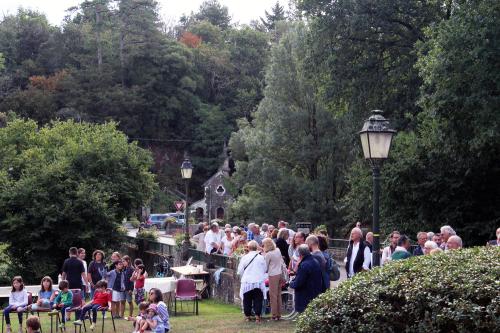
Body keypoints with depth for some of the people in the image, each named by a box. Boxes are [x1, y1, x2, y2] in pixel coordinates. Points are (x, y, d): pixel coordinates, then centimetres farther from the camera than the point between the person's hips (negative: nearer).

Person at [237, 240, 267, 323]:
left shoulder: (244, 257, -7)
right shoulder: (261, 258, -4)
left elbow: (240, 271, -1)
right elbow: (265, 269, 7)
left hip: (247, 282, 0)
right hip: (259, 281, 0)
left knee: (247, 300, 10)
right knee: (258, 300, 5)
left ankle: (247, 316, 15)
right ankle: (257, 316, 0)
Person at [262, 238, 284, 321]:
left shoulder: (268, 254, -15)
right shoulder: (278, 250, 4)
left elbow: (265, 267, -6)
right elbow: (282, 262, 12)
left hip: (273, 275, -7)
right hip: (280, 274, 7)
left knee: (273, 295, -1)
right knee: (278, 294, 13)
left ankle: (274, 315, 1)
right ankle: (279, 314, 17)